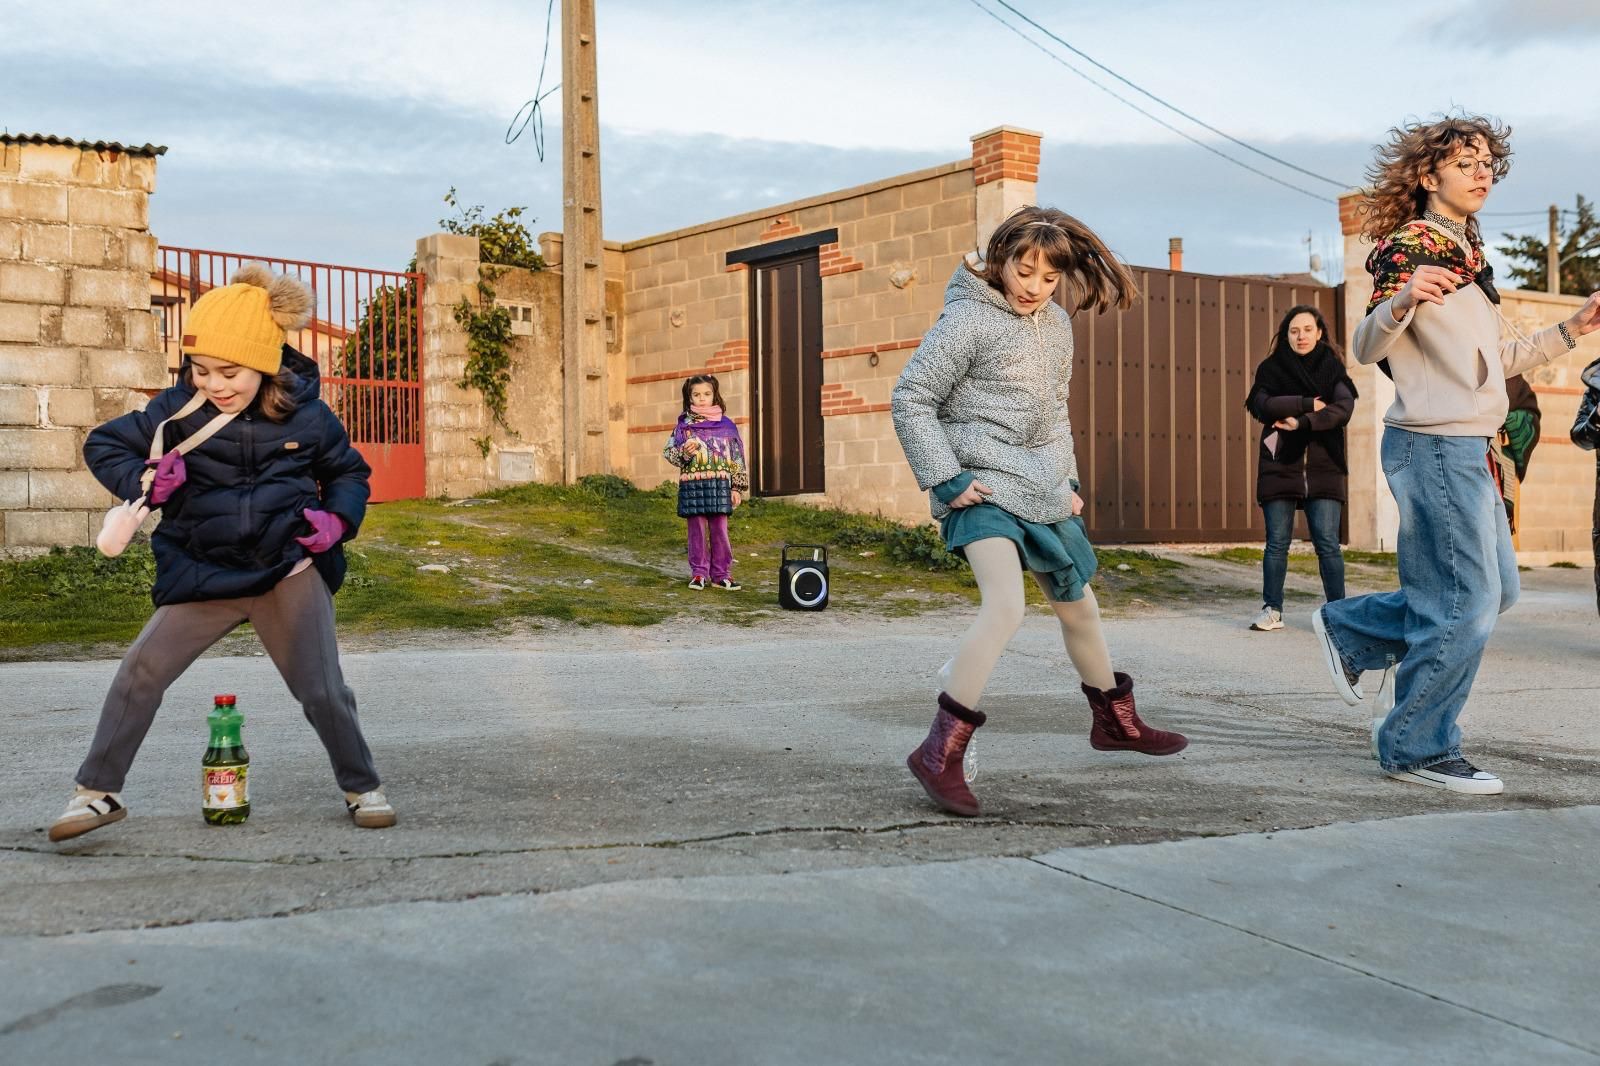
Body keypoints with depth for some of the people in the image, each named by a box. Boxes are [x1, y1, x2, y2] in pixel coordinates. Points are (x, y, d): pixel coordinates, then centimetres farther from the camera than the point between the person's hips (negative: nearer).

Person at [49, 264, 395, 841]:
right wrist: (145, 483, -15)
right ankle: (98, 791, 7)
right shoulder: (176, 410, -7)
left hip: (290, 572, -1)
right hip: (203, 573, 1)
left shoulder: (307, 416, -6)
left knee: (322, 690, 0)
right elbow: (103, 445, 4)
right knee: (141, 671, -9)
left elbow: (349, 472, 11)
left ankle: (362, 788, 21)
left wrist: (337, 519, -9)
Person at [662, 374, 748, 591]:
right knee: (697, 530, 4)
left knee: (720, 530, 2)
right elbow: (669, 453, 4)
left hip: (720, 484, 0)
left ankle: (721, 574, 8)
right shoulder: (684, 425, 5)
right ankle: (698, 574, 11)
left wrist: (737, 488, 3)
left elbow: (737, 457, 7)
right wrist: (684, 452, -17)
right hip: (692, 484, 0)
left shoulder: (726, 425, 6)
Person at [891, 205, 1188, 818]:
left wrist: (1067, 481, 16)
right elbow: (910, 400, -12)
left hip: (1043, 491, 8)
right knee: (1006, 606, -26)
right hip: (983, 488, -8)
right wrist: (945, 477, -17)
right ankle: (940, 751, -22)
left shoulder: (1056, 325, 12)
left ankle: (1115, 719, 40)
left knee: (1078, 604, 19)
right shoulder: (968, 319, -12)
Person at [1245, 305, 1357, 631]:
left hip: (1323, 466, 0)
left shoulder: (1332, 368, 8)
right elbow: (1262, 403, -11)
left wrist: (1302, 422, -19)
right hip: (1279, 466, 0)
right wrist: (1309, 404, -13)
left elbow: (1344, 407, -9)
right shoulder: (1271, 368, 8)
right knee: (1277, 542, 1)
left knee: (1327, 542, -5)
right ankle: (1272, 610, 9)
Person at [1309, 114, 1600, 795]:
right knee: (1465, 603, -7)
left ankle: (1348, 630, 22)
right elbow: (1367, 348, -17)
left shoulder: (1467, 255, 19)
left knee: (1495, 591, 14)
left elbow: (1494, 358, 24)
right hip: (1434, 443, -10)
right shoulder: (1409, 244, -8)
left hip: (1467, 447, 10)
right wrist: (1400, 300, -37)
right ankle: (1418, 748, 5)